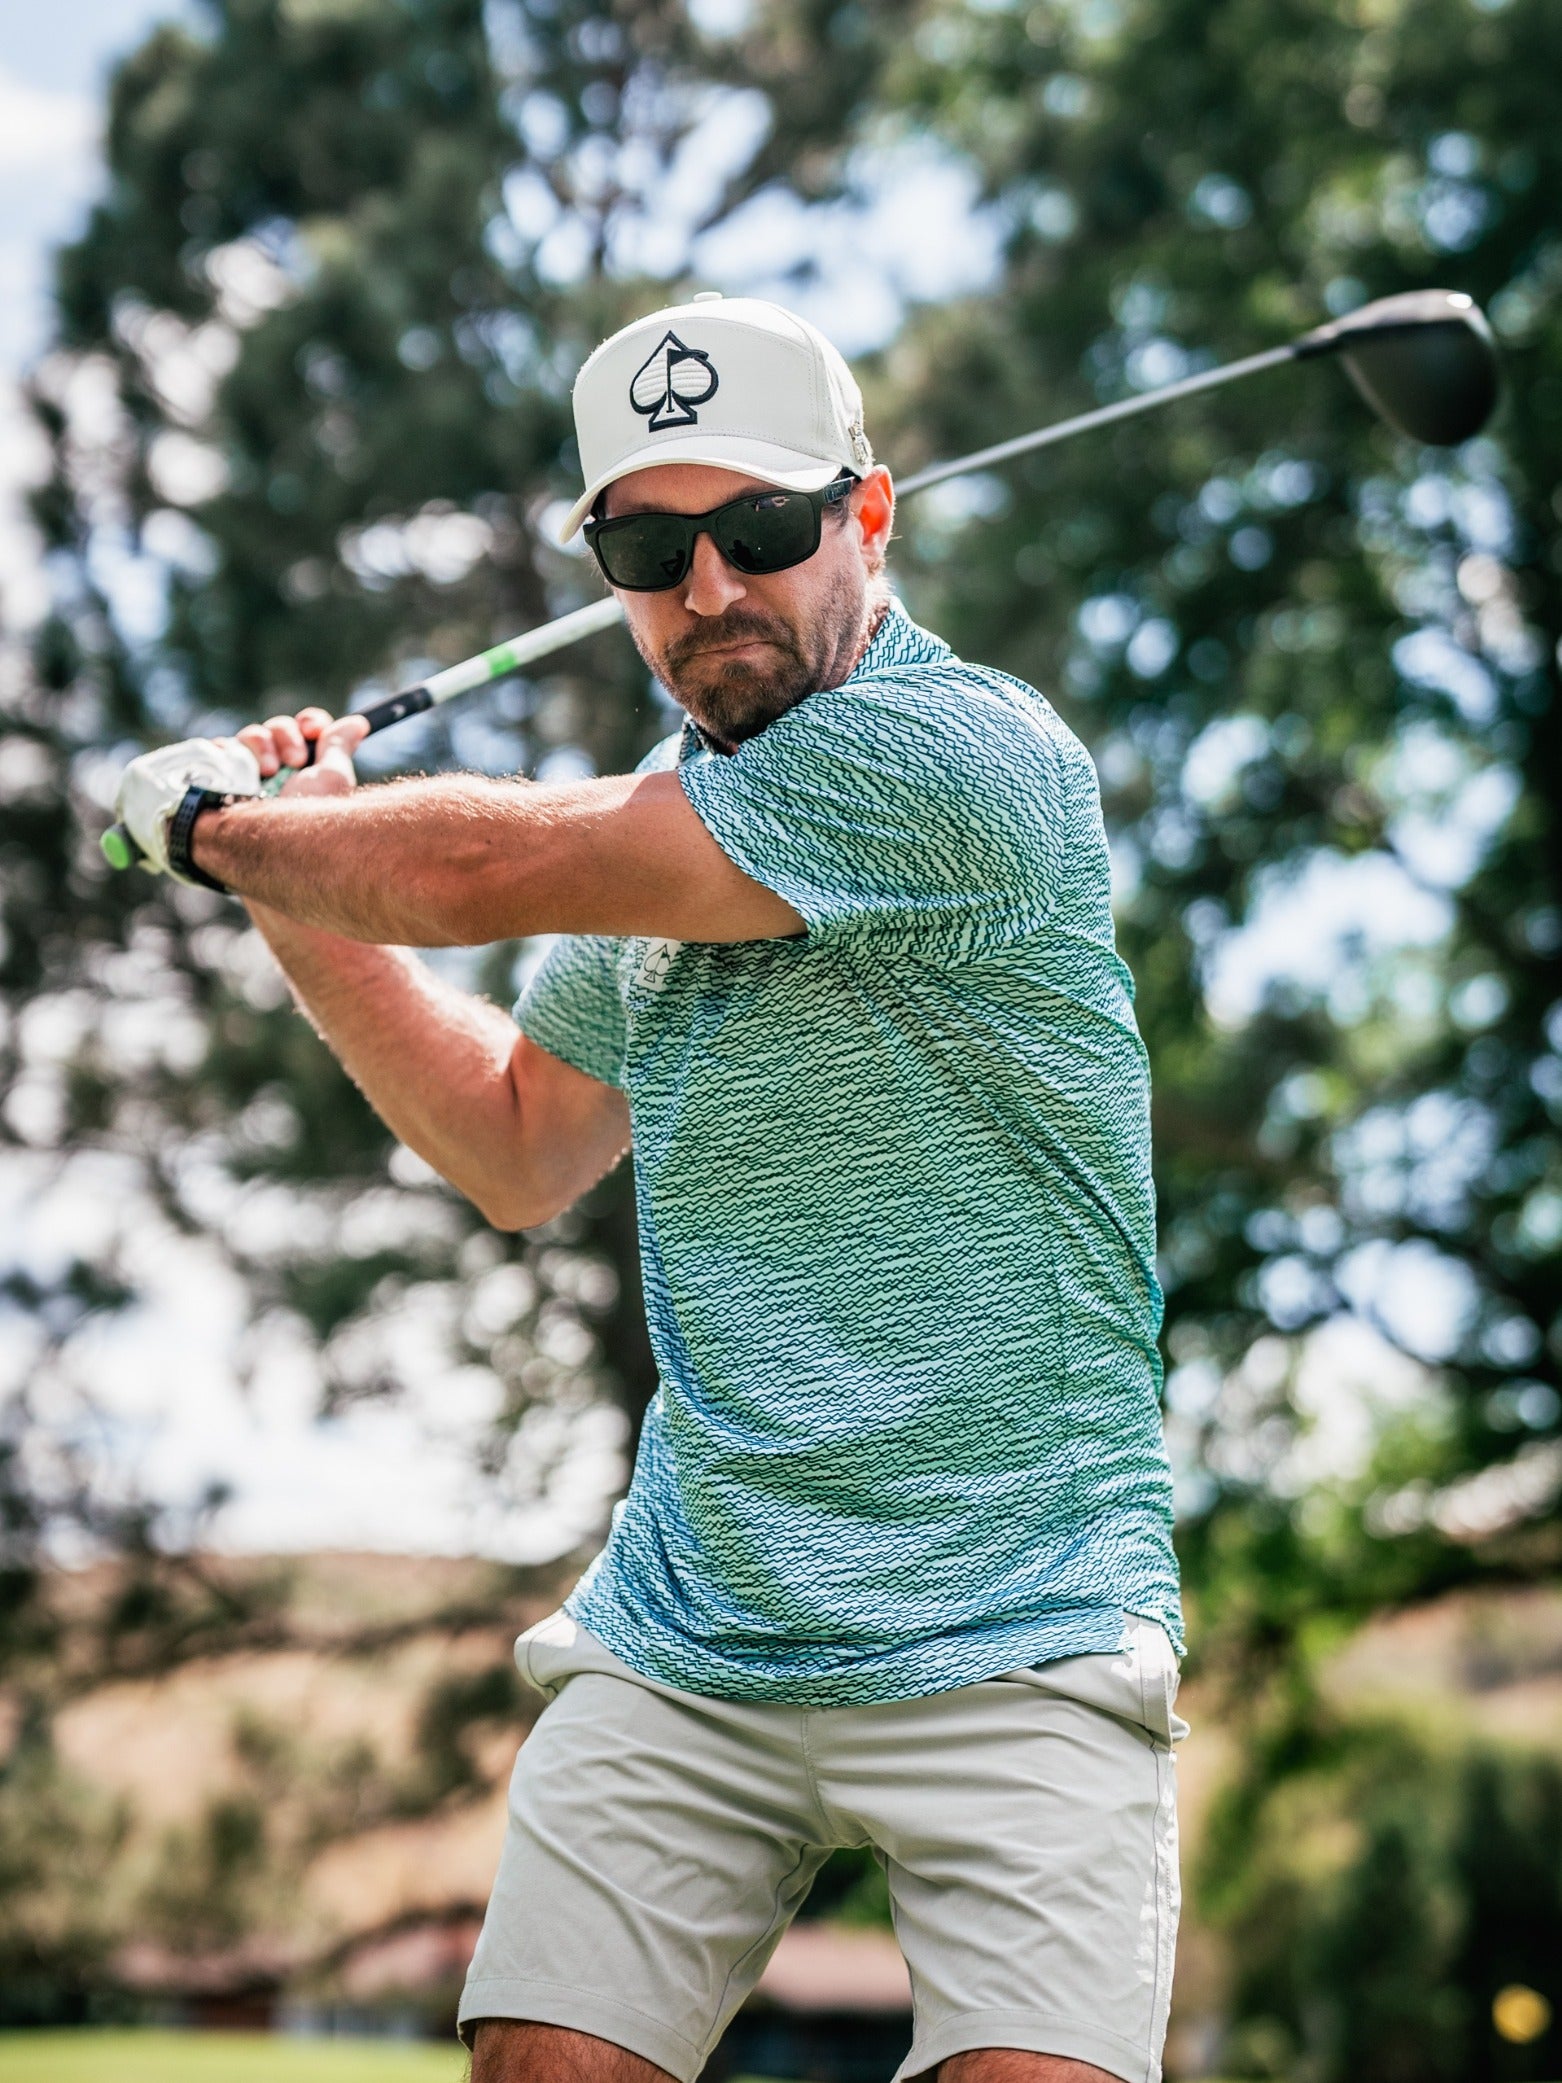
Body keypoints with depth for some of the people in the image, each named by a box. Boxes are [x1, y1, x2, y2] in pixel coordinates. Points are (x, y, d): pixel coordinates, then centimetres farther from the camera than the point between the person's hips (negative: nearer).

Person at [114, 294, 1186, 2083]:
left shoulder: (966, 753, -17)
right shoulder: (670, 814, 10)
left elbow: (478, 868, -17)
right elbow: (523, 1152, 26)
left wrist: (213, 819, 2)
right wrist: (305, 902, 16)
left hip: (1013, 1647, -6)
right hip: (677, 1646, 6)